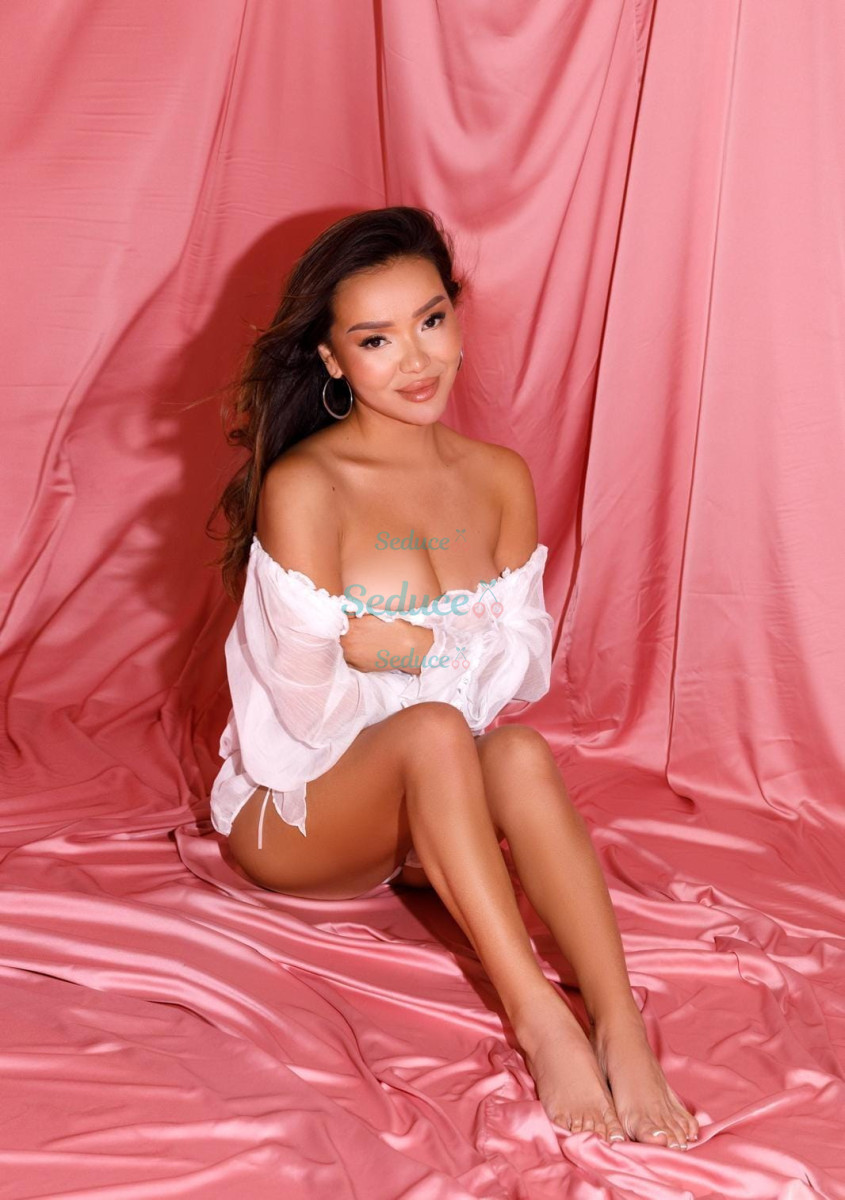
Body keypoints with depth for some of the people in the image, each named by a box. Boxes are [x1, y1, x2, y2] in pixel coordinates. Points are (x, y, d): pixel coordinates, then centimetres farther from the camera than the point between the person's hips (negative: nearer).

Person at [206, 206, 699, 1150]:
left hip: (436, 799, 4)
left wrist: (397, 643, -13)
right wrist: (458, 654, -11)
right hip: (296, 809, -4)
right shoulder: (304, 488, -17)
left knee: (521, 752, -29)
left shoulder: (499, 479, 2)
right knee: (434, 730, -34)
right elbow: (311, 704, -17)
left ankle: (621, 1033, -38)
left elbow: (528, 662, 1)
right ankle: (539, 1022, -38)